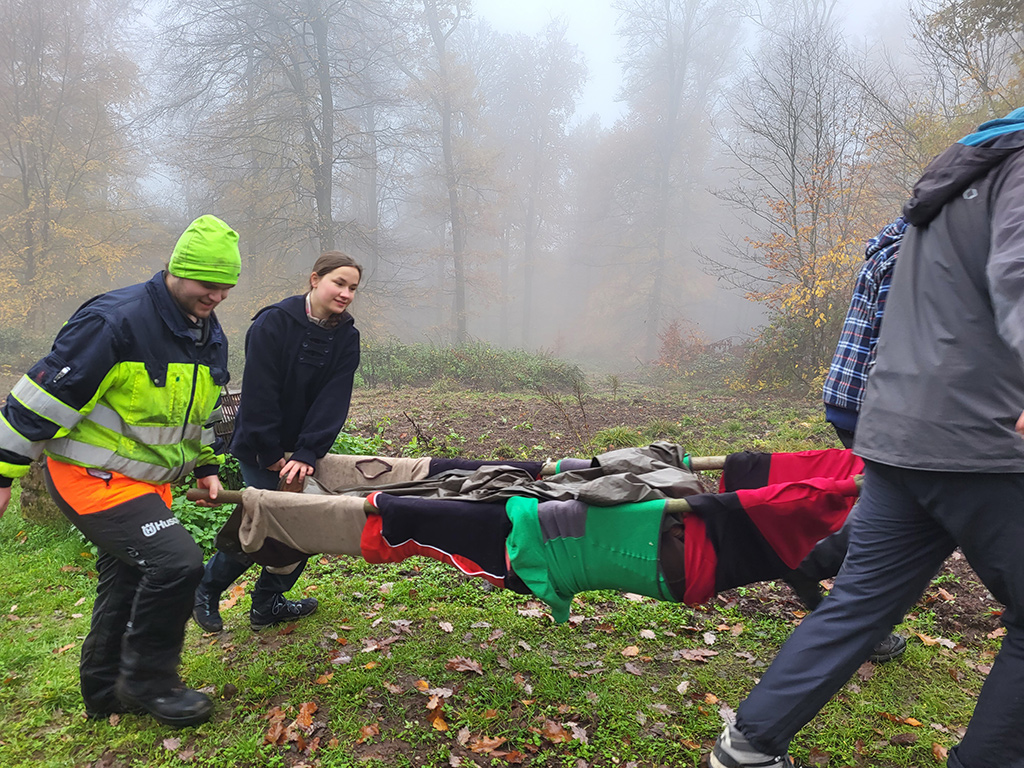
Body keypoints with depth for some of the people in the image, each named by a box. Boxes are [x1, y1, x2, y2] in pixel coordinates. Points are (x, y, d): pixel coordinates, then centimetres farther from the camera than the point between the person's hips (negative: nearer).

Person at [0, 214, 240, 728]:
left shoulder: (210, 335, 4)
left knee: (130, 581, 16)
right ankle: (147, 680, 3)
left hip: (147, 480, 9)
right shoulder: (117, 321, -24)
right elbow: (47, 395, -20)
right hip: (92, 476, -8)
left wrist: (207, 465, 17)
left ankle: (106, 690, 36)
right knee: (176, 561, -19)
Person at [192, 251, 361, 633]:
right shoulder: (273, 323, -16)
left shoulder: (346, 337, -2)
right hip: (260, 448, -5)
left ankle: (268, 603, 23)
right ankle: (206, 591, 20)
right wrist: (271, 454, -16)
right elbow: (259, 395, -17)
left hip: (303, 448, 5)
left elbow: (333, 401, -10)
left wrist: (306, 454, -19)